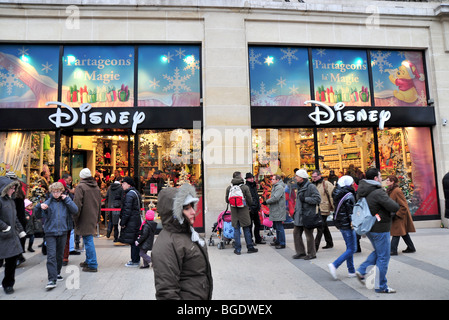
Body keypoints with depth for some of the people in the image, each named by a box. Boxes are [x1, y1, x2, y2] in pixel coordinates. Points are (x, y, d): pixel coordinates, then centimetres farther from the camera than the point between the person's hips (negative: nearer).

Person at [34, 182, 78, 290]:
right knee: (51, 256, -8)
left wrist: (67, 199, -12)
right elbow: (38, 215, -9)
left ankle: (57, 273, 33)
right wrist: (39, 207, -28)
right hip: (50, 233, -2)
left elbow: (75, 210, -10)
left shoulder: (66, 201, 3)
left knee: (60, 255, 15)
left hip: (63, 232, 2)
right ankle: (52, 279, -7)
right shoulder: (48, 203, -2)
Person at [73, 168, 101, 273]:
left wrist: (75, 218, -6)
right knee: (88, 239, 19)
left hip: (84, 219, -7)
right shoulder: (96, 187, 12)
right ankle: (88, 261, 30)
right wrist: (97, 218, 24)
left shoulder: (80, 187, -11)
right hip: (93, 218, 7)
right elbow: (99, 204, 18)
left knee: (88, 240, -4)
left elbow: (77, 204, -17)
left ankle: (92, 265, -1)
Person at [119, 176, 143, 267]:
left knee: (132, 241, -2)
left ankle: (135, 261, 4)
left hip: (131, 221, -10)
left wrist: (123, 222, -13)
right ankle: (136, 259, 24)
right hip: (136, 220, 10)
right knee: (135, 241, 15)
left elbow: (127, 210, -20)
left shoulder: (129, 194, -16)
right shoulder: (135, 192, 15)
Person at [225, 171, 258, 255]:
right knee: (246, 229, 9)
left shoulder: (229, 188, -2)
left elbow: (227, 200, 4)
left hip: (234, 211, 2)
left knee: (236, 230, 8)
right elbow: (250, 200, -6)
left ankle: (237, 249, 11)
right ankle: (250, 247, 17)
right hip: (244, 211, -2)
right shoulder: (245, 187, -9)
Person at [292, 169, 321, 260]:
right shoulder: (300, 187, 16)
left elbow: (318, 199, -19)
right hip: (299, 215, 9)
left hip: (307, 215, -9)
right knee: (296, 233, 9)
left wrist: (305, 199, -20)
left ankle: (312, 253, 15)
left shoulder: (311, 186, -12)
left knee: (309, 235, 1)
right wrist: (295, 211, 20)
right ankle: (300, 252, 19)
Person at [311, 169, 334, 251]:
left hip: (323, 210, -8)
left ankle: (315, 246, -4)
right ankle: (329, 243, 33)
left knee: (320, 229, -6)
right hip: (316, 210, 8)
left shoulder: (326, 184, -10)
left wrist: (333, 207, -11)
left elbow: (333, 196, -11)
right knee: (324, 227, 19)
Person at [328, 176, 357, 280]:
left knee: (349, 247, 17)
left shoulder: (338, 194, 10)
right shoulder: (349, 195, -17)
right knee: (352, 249, -2)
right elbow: (351, 211, -19)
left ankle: (351, 271, 24)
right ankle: (334, 265, -8)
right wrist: (353, 223, -13)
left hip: (340, 223, 9)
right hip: (347, 224, -9)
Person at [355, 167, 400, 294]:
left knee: (378, 252, 25)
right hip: (379, 229, -8)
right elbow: (395, 207, -22)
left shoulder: (362, 192, 5)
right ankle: (381, 286, 15)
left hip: (368, 227, 8)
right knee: (383, 257, 5)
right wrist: (389, 200, -2)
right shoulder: (378, 192, -22)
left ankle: (362, 271, 20)